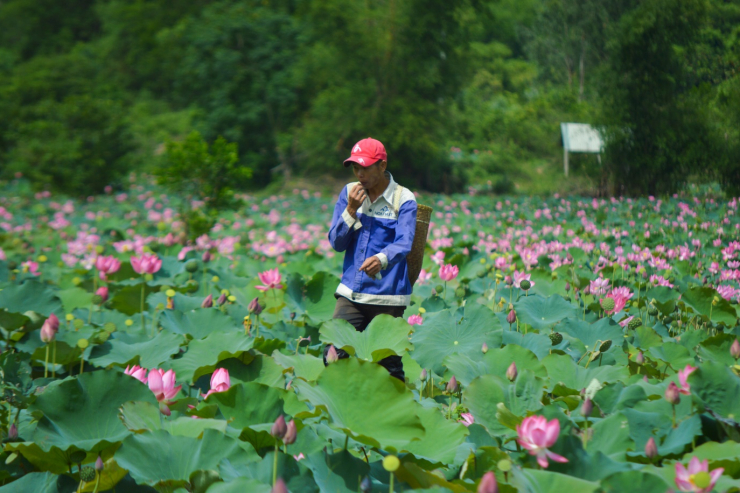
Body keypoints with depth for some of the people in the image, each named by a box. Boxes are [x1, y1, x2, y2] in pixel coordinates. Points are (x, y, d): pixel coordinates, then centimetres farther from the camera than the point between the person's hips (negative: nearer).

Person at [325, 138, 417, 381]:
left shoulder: (404, 199, -4)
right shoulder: (349, 193, 8)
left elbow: (403, 244, -19)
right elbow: (336, 243, 5)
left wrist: (381, 259, -41)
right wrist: (351, 210, -11)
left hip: (388, 297, -4)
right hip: (351, 293, 4)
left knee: (388, 364, 0)